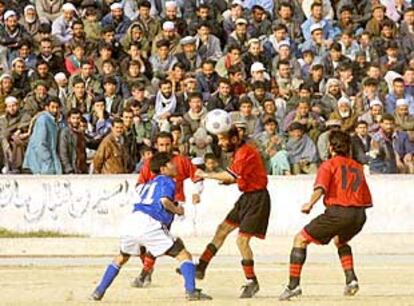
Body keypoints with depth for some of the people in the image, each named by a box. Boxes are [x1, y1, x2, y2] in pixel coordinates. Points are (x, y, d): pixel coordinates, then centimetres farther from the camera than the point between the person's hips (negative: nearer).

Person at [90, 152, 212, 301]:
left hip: (130, 222, 7)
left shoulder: (147, 184, 32)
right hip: (149, 225, -7)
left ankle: (99, 292, 25)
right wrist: (177, 210, 8)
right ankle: (191, 290, -16)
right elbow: (164, 201, -9)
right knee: (184, 255, 1)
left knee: (121, 258, 31)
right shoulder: (167, 181, 10)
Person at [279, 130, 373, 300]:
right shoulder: (357, 167, 23)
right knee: (340, 240, 37)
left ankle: (294, 285, -6)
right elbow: (367, 199, 19)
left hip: (338, 211, -6)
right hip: (360, 215, 6)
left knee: (300, 239, 6)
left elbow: (321, 187, -13)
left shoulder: (329, 164, 6)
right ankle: (351, 279, 19)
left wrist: (310, 204, -14)